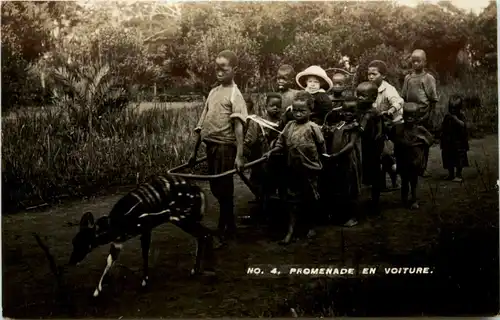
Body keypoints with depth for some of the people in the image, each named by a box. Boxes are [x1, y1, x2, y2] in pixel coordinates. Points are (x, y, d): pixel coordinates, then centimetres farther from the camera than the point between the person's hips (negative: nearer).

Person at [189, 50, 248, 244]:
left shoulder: (235, 94, -6)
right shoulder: (213, 92, 14)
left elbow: (238, 126, -16)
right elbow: (203, 122, 16)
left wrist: (239, 155, -24)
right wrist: (195, 150, 16)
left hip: (225, 146, -7)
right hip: (210, 145, 7)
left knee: (223, 189, 0)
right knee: (216, 188, 14)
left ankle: (226, 229, 12)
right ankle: (227, 225, 29)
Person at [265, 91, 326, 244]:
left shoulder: (312, 128, -13)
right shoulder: (289, 126, 1)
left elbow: (321, 148, -6)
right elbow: (281, 143, 5)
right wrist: (271, 152, -8)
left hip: (309, 170, -3)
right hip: (293, 169, 3)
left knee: (309, 200, 12)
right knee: (293, 200, 8)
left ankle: (309, 226, 32)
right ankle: (291, 230, 13)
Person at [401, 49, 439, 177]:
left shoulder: (428, 78, -3)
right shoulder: (408, 78, 7)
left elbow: (433, 99, -3)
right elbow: (403, 97, 12)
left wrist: (429, 114, -8)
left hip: (423, 115, -3)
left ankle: (423, 168, 15)